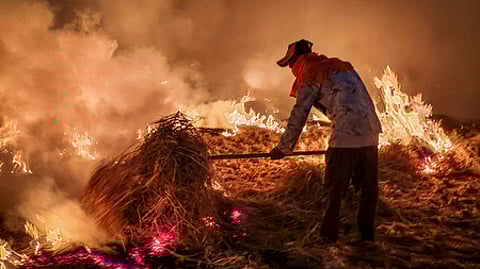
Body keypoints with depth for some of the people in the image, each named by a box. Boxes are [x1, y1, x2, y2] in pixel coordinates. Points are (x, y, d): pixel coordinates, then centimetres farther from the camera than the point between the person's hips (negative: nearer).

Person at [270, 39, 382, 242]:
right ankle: (367, 235, 18)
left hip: (347, 135, -8)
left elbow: (298, 115, 1)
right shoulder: (341, 66, 25)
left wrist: (283, 148, 9)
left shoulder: (311, 75, 1)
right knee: (368, 187, 12)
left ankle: (328, 235, 6)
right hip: (370, 134, 8)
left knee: (335, 187, 2)